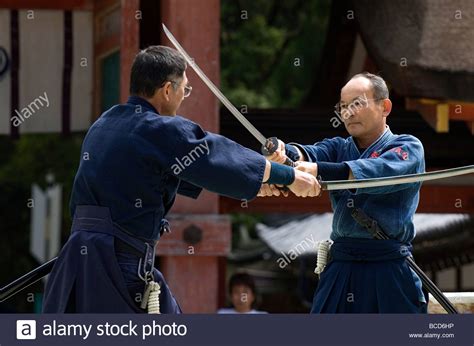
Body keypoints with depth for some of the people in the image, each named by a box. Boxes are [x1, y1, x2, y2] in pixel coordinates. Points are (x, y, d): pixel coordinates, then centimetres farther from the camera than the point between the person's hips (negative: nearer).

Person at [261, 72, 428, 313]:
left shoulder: (408, 148, 2)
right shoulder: (339, 148, 17)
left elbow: (379, 172, -20)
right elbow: (308, 154, -6)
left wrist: (318, 170, -33)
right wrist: (283, 155, -31)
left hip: (390, 272, -4)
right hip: (339, 270, 4)